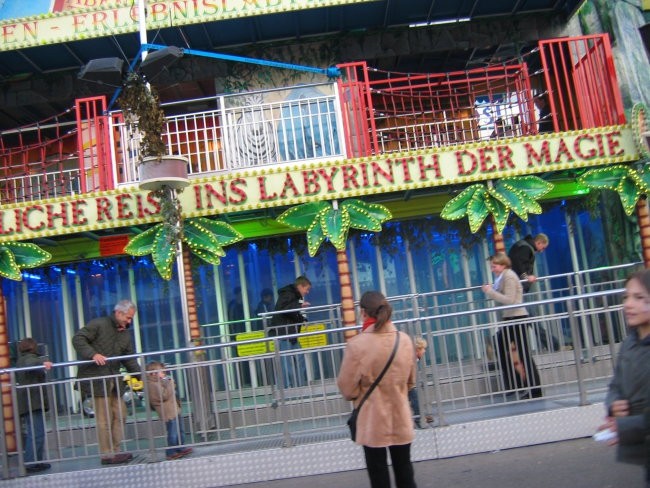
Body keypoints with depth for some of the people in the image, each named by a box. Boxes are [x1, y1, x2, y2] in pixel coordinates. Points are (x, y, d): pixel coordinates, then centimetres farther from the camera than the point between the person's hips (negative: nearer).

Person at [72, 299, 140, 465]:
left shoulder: (125, 334, 15)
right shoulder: (98, 324, -7)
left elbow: (129, 359, 15)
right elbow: (78, 339, -13)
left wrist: (140, 375, 1)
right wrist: (93, 354, -26)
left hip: (114, 380, 8)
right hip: (96, 378, -8)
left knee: (120, 414, 8)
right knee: (105, 418, -6)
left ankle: (116, 450, 18)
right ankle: (107, 454, 2)